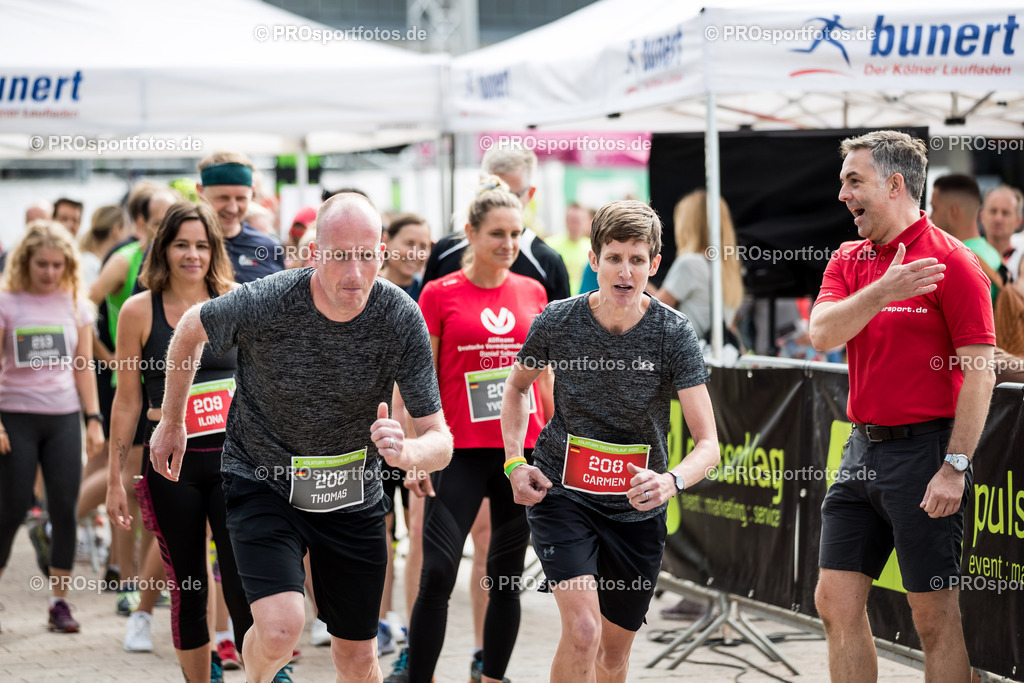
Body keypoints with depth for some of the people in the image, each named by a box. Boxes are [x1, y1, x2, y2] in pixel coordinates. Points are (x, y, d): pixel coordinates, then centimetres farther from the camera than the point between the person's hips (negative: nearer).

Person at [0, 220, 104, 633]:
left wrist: (93, 419, 4)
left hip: (63, 417, 3)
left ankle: (59, 602, 4)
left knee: (65, 509, -2)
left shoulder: (75, 305, 8)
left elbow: (83, 367, 11)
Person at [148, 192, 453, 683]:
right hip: (264, 483, -2)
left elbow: (440, 441, -17)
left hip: (353, 493, 3)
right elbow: (191, 329, 0)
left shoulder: (402, 320, -19)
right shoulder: (263, 303, -24)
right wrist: (171, 422, 10)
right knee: (281, 628, -24)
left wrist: (406, 452, -41)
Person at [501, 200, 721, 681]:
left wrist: (671, 480, -39)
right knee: (582, 629, -23)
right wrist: (515, 462, -3)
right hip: (561, 492, -1)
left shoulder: (673, 334, -14)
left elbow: (708, 444, -18)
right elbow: (517, 386, 12)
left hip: (637, 507, 2)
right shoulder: (557, 322, -11)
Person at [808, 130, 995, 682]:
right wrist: (882, 291, -21)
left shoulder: (950, 262, -9)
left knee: (935, 619, -1)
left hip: (924, 450, -7)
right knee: (836, 602, 6)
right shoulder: (848, 260, 11)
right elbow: (822, 333, -6)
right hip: (862, 450, 7)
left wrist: (955, 467, -18)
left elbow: (979, 371, -12)